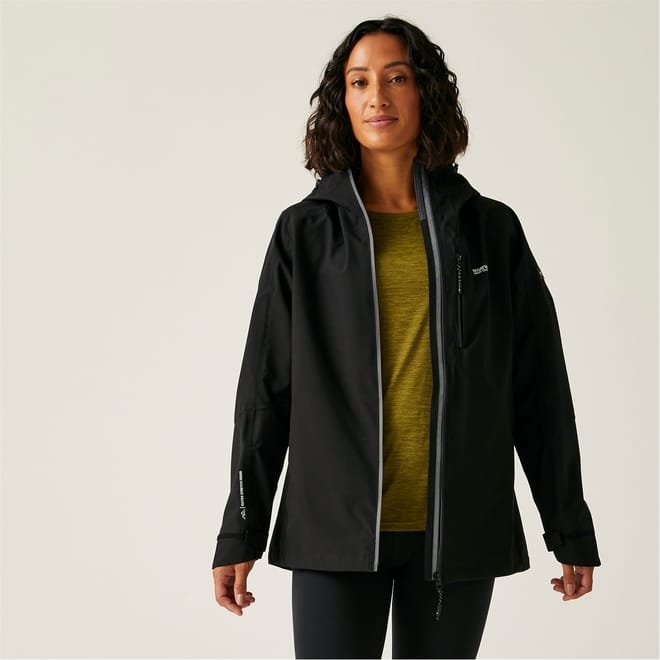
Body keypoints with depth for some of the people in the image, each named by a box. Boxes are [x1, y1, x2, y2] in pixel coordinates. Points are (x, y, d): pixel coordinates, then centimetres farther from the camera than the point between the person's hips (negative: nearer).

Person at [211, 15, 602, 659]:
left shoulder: (490, 228, 6)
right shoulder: (306, 231, 4)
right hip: (337, 530, -1)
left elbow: (538, 389, 7)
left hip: (458, 529, 1)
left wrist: (570, 532, 8)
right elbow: (265, 389, 4)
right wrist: (240, 533, 1)